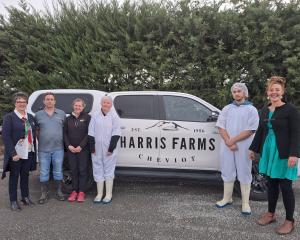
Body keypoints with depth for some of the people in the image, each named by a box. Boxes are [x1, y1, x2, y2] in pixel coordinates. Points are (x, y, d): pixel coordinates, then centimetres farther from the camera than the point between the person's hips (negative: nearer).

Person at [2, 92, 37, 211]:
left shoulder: (30, 117, 10)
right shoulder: (9, 117, -6)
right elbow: (5, 136, -12)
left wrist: (34, 150, 5)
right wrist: (13, 153, -17)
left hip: (28, 152, 5)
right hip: (15, 153, -4)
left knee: (25, 175, 15)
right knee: (14, 176, 7)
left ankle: (25, 197, 29)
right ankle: (13, 201, 19)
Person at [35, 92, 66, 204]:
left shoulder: (62, 114, 5)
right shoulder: (38, 114, 5)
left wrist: (65, 142, 2)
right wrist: (39, 141, 3)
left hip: (58, 148, 0)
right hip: (43, 149, 0)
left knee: (58, 171, 10)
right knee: (44, 172, 7)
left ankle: (59, 192, 22)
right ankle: (44, 194, 19)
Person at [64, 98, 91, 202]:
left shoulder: (87, 118, -2)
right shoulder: (68, 119, 9)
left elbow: (89, 133, -7)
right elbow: (65, 133, 8)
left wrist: (81, 146, -13)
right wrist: (69, 146, -6)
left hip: (83, 149, -3)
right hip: (71, 149, 3)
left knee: (82, 170, 3)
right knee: (73, 170, 9)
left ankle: (81, 192, 12)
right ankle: (74, 191, 19)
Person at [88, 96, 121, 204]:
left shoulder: (114, 116, -1)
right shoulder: (95, 116, 6)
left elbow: (116, 133, -5)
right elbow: (91, 133, 5)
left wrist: (111, 148, -11)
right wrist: (92, 148, -2)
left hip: (109, 150, -3)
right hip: (97, 149, 3)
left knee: (109, 171, 4)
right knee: (98, 170, 9)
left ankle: (108, 194, 13)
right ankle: (99, 194, 20)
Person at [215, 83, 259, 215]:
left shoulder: (251, 110, 0)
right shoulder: (227, 109, 11)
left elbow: (250, 130, -9)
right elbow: (221, 127, 3)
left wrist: (232, 140, -14)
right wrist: (228, 142, -11)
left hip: (243, 147, -3)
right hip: (227, 147, 3)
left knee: (244, 174, 4)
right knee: (227, 172, 12)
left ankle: (245, 203, 14)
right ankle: (227, 198, 26)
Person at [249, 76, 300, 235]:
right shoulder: (264, 111, 11)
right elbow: (260, 131, 18)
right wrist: (253, 149, 20)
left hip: (284, 154, -6)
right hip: (268, 152, 6)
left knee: (285, 186, 1)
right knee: (272, 184, 15)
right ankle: (270, 214, 29)